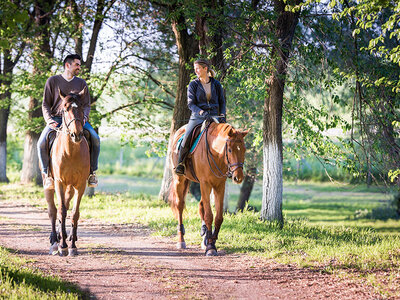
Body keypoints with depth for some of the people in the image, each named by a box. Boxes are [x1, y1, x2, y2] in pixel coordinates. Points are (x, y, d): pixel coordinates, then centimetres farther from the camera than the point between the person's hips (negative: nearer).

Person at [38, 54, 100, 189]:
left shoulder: (81, 83, 12)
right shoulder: (53, 81, 5)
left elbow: (86, 105, 11)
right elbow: (46, 104, 5)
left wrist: (84, 117, -11)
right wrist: (49, 120, -13)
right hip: (56, 119, -1)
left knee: (95, 138, -24)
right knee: (42, 143, -28)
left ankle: (92, 171, -11)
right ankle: (47, 173, -14)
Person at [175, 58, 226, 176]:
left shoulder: (216, 84, 9)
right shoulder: (193, 85, 5)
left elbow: (222, 102, 14)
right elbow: (190, 103, -1)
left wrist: (222, 116, -4)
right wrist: (201, 112, -20)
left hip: (214, 117, 1)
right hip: (198, 117, -1)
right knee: (187, 138, -23)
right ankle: (180, 164, -8)